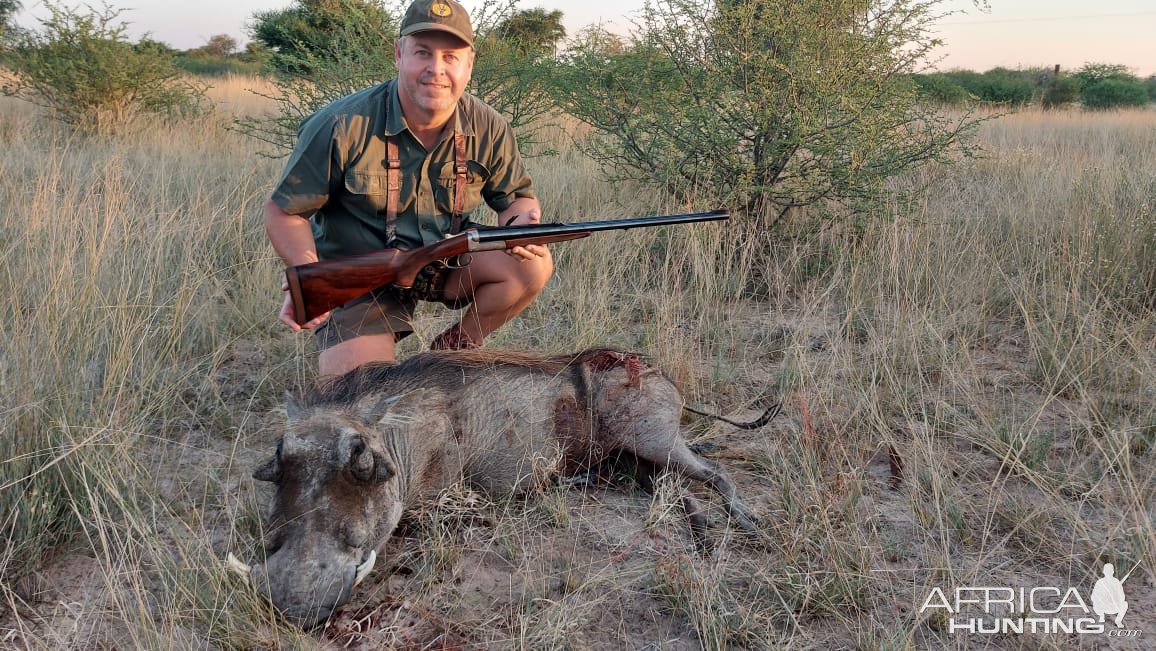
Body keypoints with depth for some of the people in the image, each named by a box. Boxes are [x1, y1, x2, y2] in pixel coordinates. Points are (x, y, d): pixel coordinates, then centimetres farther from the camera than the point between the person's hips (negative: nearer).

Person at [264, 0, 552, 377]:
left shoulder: (488, 129, -9)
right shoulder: (342, 126, -18)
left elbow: (517, 197, 4)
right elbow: (284, 210, -10)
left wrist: (521, 221, -22)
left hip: (449, 265, 3)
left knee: (533, 264, -21)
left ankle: (454, 350, 3)